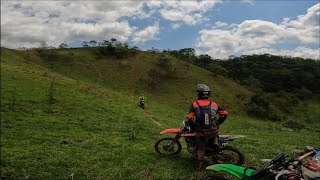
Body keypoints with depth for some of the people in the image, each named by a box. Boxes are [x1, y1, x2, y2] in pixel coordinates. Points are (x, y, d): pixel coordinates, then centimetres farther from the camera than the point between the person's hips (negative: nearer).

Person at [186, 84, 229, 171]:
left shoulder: (194, 105, -9)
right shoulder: (214, 104, -2)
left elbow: (190, 118, -13)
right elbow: (225, 113, 1)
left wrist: (193, 127, 4)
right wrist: (218, 123, 14)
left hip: (201, 133, -1)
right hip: (213, 131, 1)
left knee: (201, 149, 19)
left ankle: (199, 166, 28)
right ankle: (215, 142, 17)